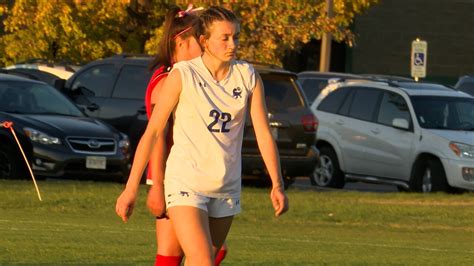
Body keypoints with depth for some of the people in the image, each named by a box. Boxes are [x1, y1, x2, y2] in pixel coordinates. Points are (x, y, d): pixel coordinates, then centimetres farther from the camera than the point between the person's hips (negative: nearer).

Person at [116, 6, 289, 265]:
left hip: (227, 187, 4)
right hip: (186, 183, -4)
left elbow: (263, 134, 1)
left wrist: (277, 184, -11)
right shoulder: (182, 75, -8)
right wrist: (131, 188, -8)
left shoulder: (248, 76, 3)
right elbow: (152, 131, -6)